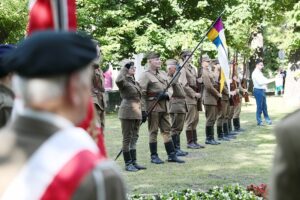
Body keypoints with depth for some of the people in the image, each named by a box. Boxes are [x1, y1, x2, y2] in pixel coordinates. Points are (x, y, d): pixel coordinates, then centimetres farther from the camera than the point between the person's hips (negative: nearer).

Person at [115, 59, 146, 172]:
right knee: (127, 138, -2)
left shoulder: (135, 82, 15)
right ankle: (128, 164, 4)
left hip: (137, 112, 8)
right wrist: (124, 68, -23)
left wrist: (142, 112, 21)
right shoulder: (124, 82, -10)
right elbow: (118, 80, -36)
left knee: (134, 138, 12)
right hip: (127, 112, -8)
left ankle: (134, 162, 19)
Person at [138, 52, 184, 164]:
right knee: (153, 132, 2)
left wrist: (167, 95, -4)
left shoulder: (163, 74, 14)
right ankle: (154, 156, 10)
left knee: (167, 130, 9)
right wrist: (143, 110, -17)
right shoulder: (145, 76, -7)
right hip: (153, 107, -6)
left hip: (164, 106, 7)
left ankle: (171, 155, 14)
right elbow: (141, 94, -12)